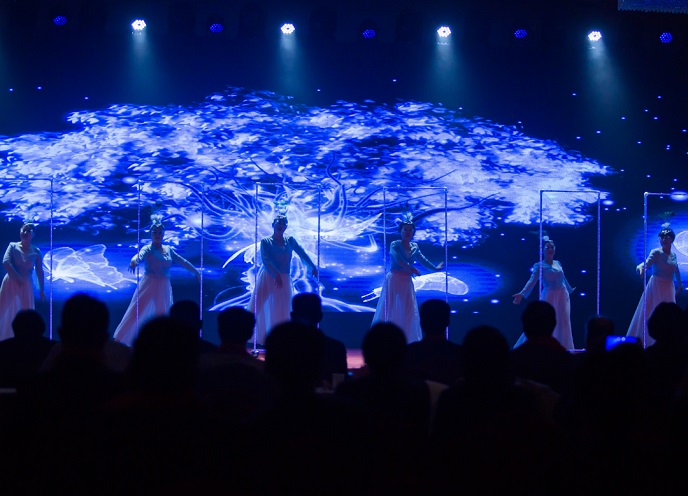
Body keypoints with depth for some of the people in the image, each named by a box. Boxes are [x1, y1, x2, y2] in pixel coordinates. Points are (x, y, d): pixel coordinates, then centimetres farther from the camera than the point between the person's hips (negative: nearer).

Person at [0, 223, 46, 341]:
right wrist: (17, 277, -20)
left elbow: (39, 272, 3)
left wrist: (42, 290, 2)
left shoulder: (36, 252, 1)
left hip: (26, 285, 0)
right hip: (10, 283, 0)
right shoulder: (13, 246, -1)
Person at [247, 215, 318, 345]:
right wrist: (276, 274, -25)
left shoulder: (290, 240, 10)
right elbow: (265, 260, -12)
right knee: (257, 306, -9)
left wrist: (312, 266, -13)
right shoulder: (266, 241, 0)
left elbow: (302, 253, 2)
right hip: (267, 277, -3)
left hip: (284, 279, 3)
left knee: (281, 311, 1)